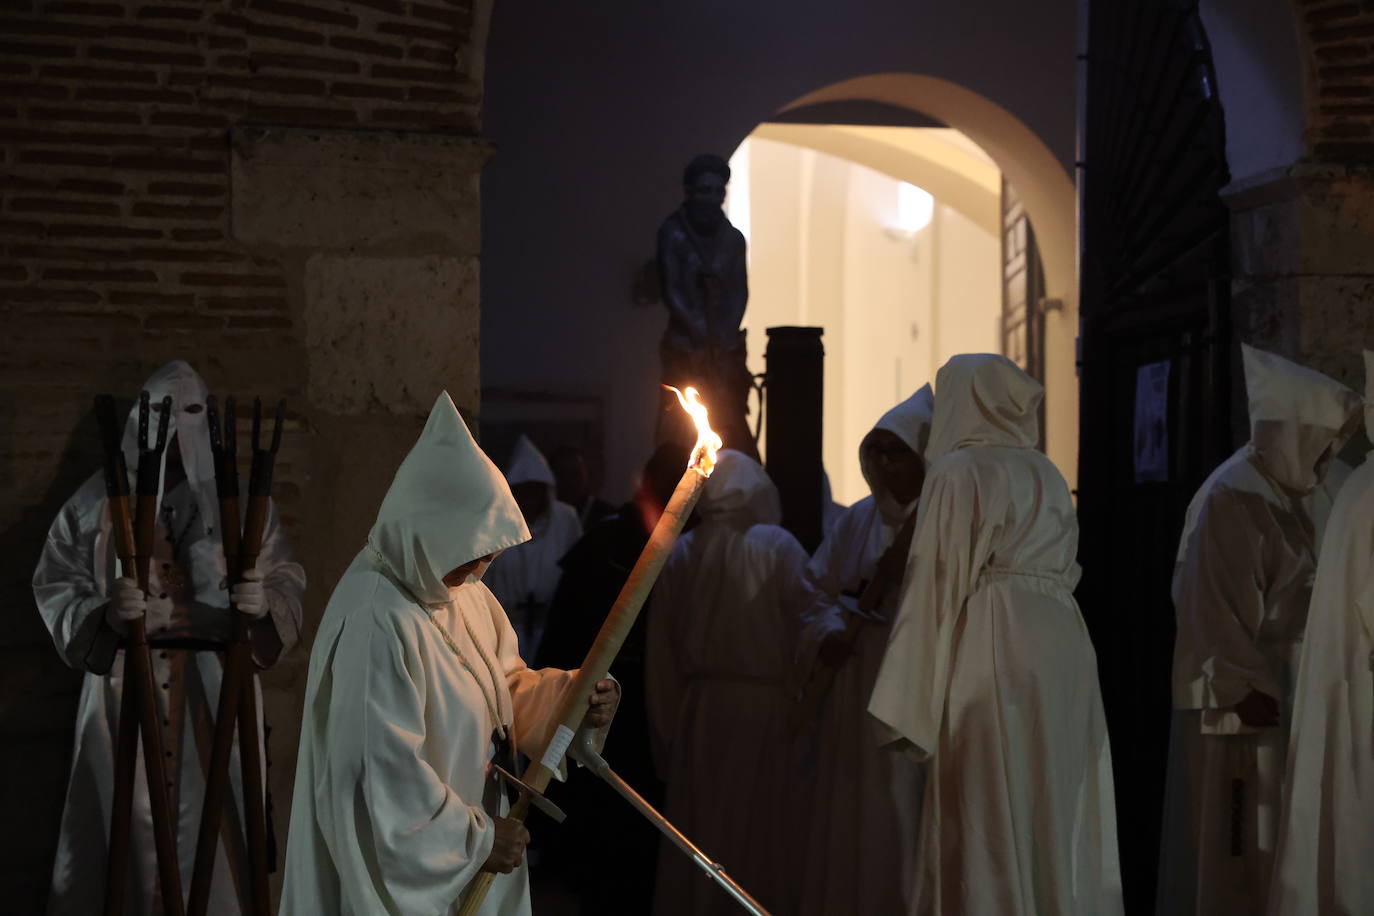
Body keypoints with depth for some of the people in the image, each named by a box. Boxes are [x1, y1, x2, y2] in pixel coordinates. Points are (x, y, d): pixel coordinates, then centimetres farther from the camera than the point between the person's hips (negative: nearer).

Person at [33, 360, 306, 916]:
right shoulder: (97, 503, 3)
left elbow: (289, 583, 5)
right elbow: (55, 589, 1)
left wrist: (265, 603, -18)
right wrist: (105, 613, -20)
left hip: (216, 699, 0)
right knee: (127, 828, 0)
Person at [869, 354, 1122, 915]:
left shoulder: (957, 472, -3)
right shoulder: (1047, 475, 18)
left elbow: (936, 584, -8)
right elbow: (1064, 572, 17)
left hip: (994, 650, -7)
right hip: (1064, 647, 7)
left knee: (988, 829, -6)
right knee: (1056, 824, 10)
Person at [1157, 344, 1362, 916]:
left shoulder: (1297, 494, 11)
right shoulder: (1231, 501, -15)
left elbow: (1304, 607, 14)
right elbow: (1220, 626, -17)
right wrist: (1255, 707, -17)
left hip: (1287, 707, 8)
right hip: (1241, 718, -8)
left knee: (1279, 864, 12)